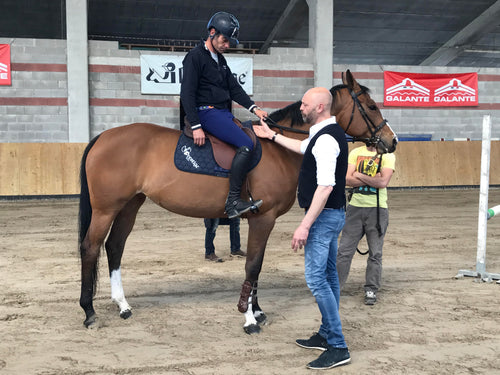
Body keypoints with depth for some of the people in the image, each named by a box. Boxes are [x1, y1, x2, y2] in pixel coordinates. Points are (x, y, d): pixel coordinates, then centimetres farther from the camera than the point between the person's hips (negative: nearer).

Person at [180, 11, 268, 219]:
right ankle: (232, 202, -25)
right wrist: (196, 127, -20)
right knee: (246, 144, -25)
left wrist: (253, 108, 6)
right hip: (207, 113, -9)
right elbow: (187, 94, -13)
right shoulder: (195, 57, -7)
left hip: (224, 113, 10)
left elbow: (234, 88, 21)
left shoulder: (220, 59, 20)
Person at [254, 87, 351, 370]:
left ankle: (338, 348, -6)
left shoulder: (326, 139, -21)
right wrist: (272, 135, 38)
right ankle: (327, 336, 26)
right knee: (328, 275, 15)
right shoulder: (328, 133, 12)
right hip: (332, 215, 11)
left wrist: (305, 225, -28)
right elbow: (303, 147, 34)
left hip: (324, 216, -11)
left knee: (316, 278, -11)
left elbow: (325, 186, -28)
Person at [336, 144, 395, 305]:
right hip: (355, 207, 2)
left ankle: (371, 290, 17)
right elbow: (348, 180, -3)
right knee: (344, 250, 3)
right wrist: (372, 179, -12)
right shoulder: (355, 152, 8)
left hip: (377, 209, -2)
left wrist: (359, 175, -8)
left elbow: (383, 182, -15)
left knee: (375, 253, 4)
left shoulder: (388, 155, -1)